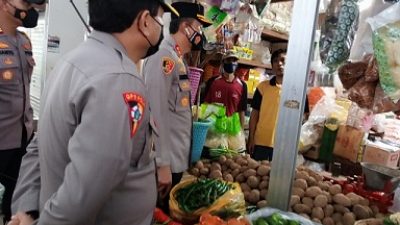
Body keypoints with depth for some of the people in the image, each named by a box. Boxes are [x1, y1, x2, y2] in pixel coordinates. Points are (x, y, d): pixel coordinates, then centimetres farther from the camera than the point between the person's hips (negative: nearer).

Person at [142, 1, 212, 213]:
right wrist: (162, 164, -22)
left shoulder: (178, 59, 14)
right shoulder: (164, 55, -15)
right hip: (166, 162, -9)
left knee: (168, 212, 20)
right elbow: (157, 113, -22)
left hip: (176, 158, 9)